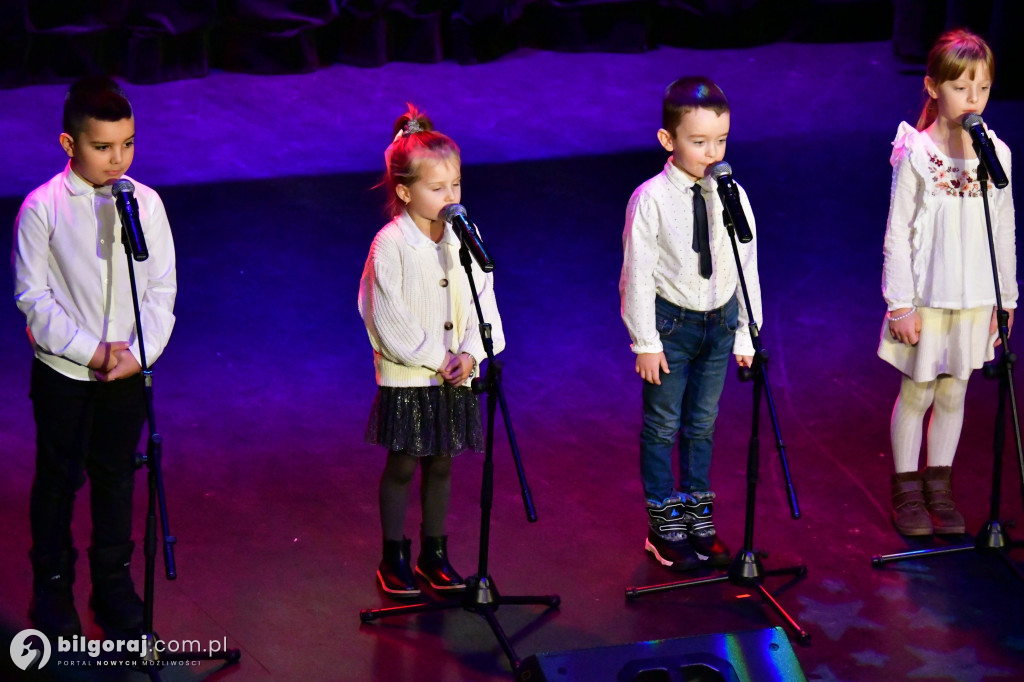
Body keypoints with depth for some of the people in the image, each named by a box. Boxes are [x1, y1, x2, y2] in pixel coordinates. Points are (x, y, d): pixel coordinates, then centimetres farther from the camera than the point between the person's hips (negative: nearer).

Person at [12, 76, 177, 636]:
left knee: (117, 478, 14)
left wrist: (139, 352, -12)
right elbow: (33, 296, -10)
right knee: (58, 480, 10)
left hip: (127, 373, 2)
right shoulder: (41, 208, -12)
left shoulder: (145, 203, -5)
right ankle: (51, 590, 27)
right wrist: (92, 351, -15)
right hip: (62, 373, -2)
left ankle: (113, 584, 30)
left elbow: (161, 288, 0)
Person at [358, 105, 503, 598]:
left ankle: (434, 554, 28)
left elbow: (483, 299, 1)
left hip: (456, 374, 4)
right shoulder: (390, 244, -14)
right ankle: (394, 558, 21)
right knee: (402, 465, 7)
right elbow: (388, 318, -15)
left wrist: (470, 354, -13)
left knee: (441, 464, 14)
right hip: (406, 377, -4)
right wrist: (436, 359, -15)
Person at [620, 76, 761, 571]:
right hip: (671, 319, -3)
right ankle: (665, 526, 21)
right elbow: (637, 274, -12)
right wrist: (645, 341, -11)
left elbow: (746, 266, 3)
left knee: (703, 423, 16)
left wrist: (746, 333, 5)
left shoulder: (732, 196, -4)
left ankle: (698, 519, 30)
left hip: (720, 319, 4)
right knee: (662, 425, 7)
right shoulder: (651, 200, -15)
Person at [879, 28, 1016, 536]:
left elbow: (1004, 232, 6)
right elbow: (897, 235, -8)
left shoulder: (997, 154, -2)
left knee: (953, 393, 14)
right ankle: (906, 489, 23)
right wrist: (900, 304, -9)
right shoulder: (916, 156, -12)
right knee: (916, 393, 8)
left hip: (975, 299, 3)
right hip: (927, 298, -3)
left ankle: (939, 485, 29)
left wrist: (1006, 299, 8)